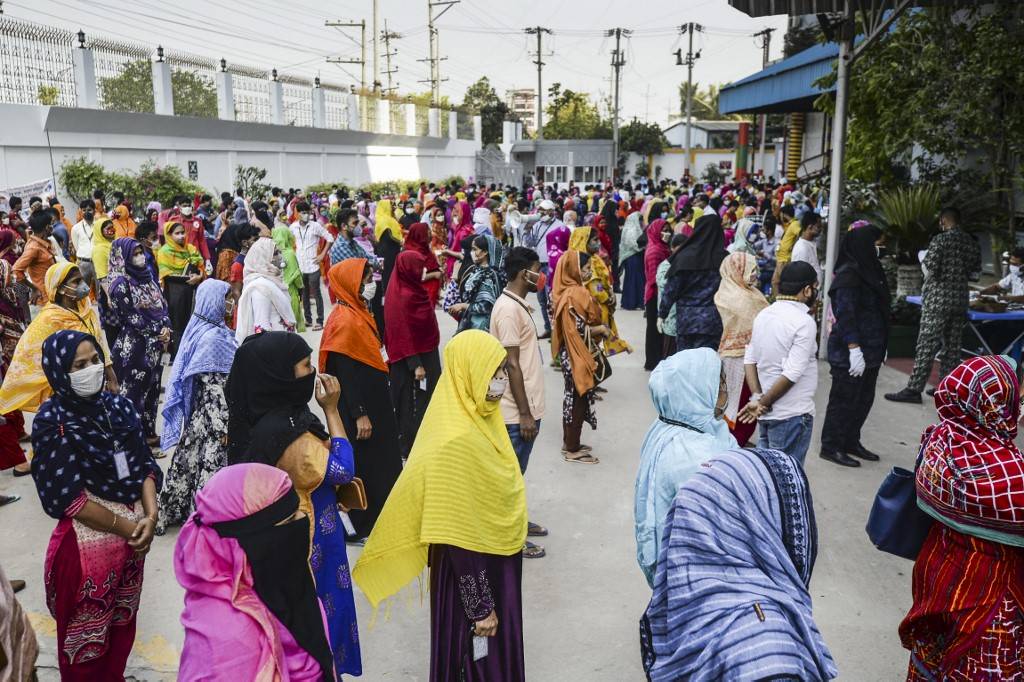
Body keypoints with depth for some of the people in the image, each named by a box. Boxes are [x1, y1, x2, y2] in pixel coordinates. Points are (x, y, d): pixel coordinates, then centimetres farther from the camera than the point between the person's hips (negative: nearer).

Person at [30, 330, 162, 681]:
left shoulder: (119, 407, 0)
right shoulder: (52, 422, -15)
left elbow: (144, 465, 3)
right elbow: (68, 498, -17)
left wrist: (150, 515, -13)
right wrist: (128, 527, -14)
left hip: (132, 537, 5)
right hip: (86, 544, -5)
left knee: (122, 624, 21)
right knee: (85, 637, 12)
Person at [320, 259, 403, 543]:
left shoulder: (359, 312, 9)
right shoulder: (344, 321, -20)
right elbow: (344, 371, -22)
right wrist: (360, 415, -22)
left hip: (375, 402, 10)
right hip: (359, 406, -10)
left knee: (383, 463, 18)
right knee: (364, 465, 2)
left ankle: (379, 520, 32)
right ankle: (365, 528, 16)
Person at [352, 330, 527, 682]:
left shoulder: (479, 417, -2)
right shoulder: (456, 442, -29)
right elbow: (458, 536, -24)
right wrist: (480, 607, -17)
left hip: (495, 556, 8)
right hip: (471, 568, -8)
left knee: (497, 648, 24)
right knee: (477, 654, 12)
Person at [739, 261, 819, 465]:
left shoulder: (763, 315, 7)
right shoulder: (804, 322, -16)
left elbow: (749, 360, 5)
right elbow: (792, 373, -21)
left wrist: (757, 398, -3)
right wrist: (764, 403, -13)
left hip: (766, 415, 7)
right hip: (792, 415, -7)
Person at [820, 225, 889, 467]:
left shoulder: (868, 270, 12)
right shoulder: (848, 275, -17)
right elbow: (845, 315, -21)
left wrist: (880, 346, 17)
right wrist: (854, 349, -24)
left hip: (871, 349, 9)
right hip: (850, 353, -9)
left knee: (865, 399, 16)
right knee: (844, 399, 0)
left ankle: (851, 441, 29)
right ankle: (831, 447, 11)